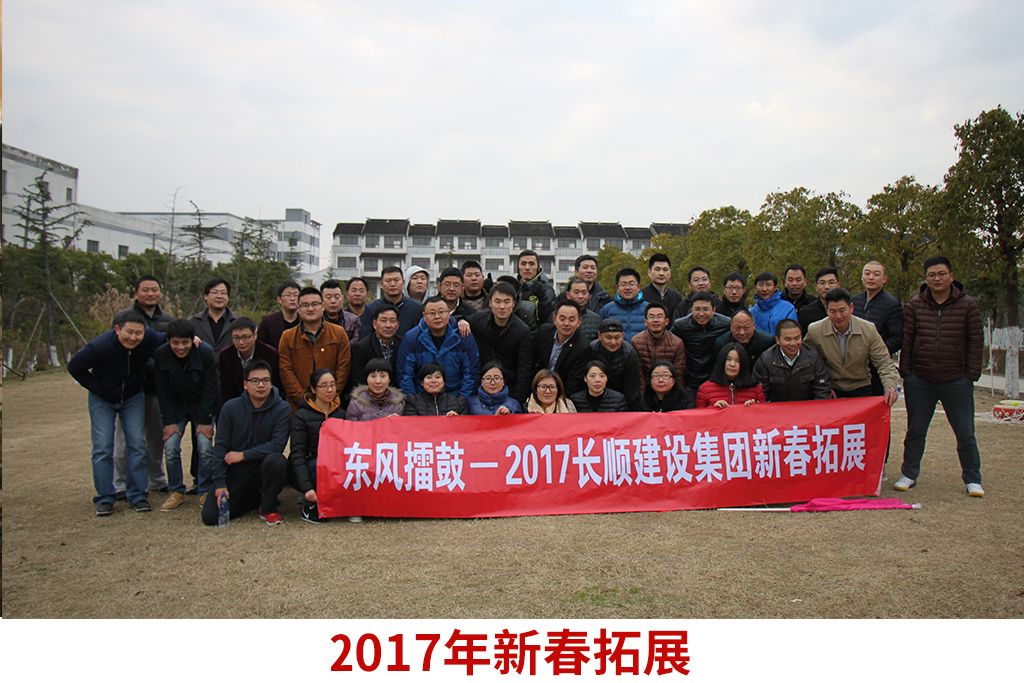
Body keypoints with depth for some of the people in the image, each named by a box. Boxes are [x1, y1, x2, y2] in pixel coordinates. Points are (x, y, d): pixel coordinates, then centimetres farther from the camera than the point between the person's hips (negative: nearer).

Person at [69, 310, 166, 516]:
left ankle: (137, 495, 7)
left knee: (137, 445, -2)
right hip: (102, 401, -2)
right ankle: (104, 499, 6)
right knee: (103, 448, -4)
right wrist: (98, 389, -12)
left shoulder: (150, 339, -24)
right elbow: (74, 367, -12)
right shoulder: (100, 346, -29)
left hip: (133, 397, 2)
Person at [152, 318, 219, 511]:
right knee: (170, 448, -10)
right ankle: (176, 492, 7)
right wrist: (169, 421, -12)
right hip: (175, 407, 2)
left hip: (202, 405, -2)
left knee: (205, 448, -13)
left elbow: (210, 389, -16)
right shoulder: (160, 355, -14)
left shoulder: (206, 352, -21)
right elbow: (162, 391, -8)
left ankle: (205, 491, 4)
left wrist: (204, 421, -17)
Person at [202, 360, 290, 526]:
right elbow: (220, 447, -5)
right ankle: (256, 498, 15)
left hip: (263, 466, -2)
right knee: (210, 516, -12)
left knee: (276, 461, -36)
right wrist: (219, 484, -12)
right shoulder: (230, 408, -4)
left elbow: (277, 444, -19)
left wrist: (243, 455, -20)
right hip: (235, 471, 2)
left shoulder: (282, 408, -11)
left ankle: (268, 507, -8)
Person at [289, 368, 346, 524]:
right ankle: (309, 507, -12)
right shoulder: (301, 416, -7)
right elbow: (297, 454, -16)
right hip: (306, 469, -4)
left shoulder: (341, 413, 8)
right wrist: (307, 488, -27)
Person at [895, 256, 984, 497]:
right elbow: (906, 340, 4)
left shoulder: (967, 304, 0)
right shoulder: (915, 305, 2)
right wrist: (905, 371, -1)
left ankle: (972, 479, 20)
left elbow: (975, 341, 1)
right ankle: (909, 474, 21)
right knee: (915, 431, 9)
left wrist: (972, 374, -4)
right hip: (920, 381, 1)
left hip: (956, 382, -1)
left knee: (965, 432, 6)